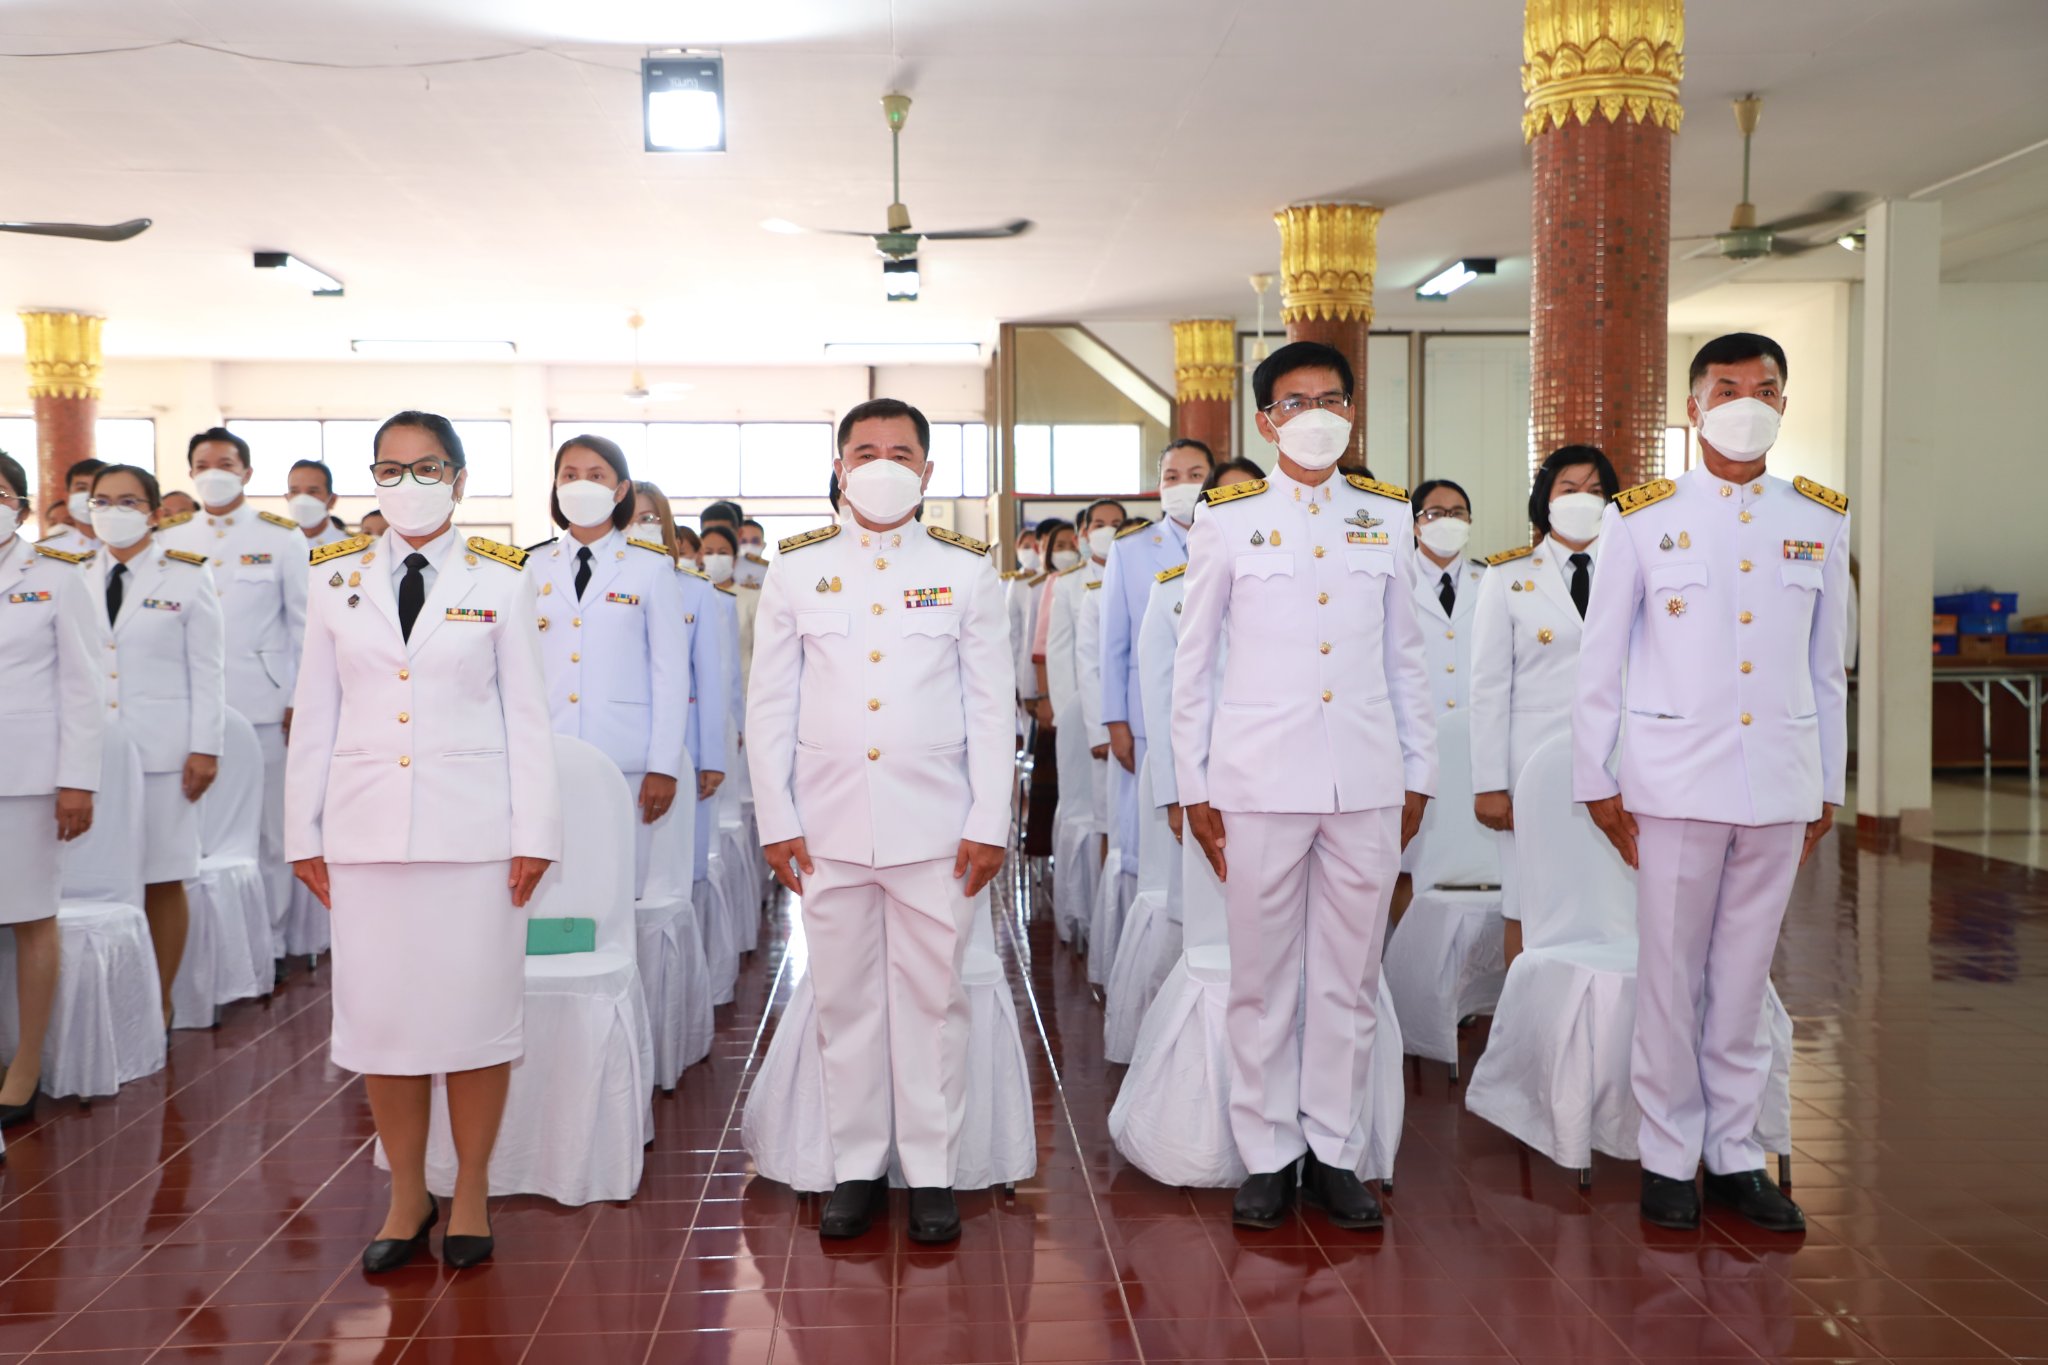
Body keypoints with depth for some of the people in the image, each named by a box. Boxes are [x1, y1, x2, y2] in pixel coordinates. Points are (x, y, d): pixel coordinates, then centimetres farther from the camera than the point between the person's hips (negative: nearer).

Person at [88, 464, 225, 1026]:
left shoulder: (187, 577, 3)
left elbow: (208, 670, 1)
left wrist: (205, 748, -6)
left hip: (162, 748, -3)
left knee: (162, 882, 0)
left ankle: (158, 1006, 10)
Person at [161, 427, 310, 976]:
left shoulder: (282, 536, 4)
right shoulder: (170, 538, 11)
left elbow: (305, 624, 3)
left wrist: (302, 700, -3)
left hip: (263, 701, -2)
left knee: (269, 828, 1)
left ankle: (270, 943, 10)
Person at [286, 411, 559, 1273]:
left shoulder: (499, 583, 4)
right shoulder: (337, 580, 10)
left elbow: (527, 716, 3)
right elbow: (315, 715, 10)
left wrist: (533, 834, -3)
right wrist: (303, 833, 6)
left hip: (473, 826, -2)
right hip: (365, 828, 2)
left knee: (475, 1009, 1)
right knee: (379, 1012, 4)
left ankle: (471, 1193, 18)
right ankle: (407, 1196, 20)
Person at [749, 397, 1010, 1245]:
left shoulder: (965, 571, 6)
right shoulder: (797, 570, 7)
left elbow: (991, 708, 4)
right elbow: (770, 705, 7)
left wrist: (989, 823, -3)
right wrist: (775, 819, 1)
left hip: (933, 822, -1)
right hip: (828, 822, 1)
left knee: (931, 995, 3)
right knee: (842, 998, 6)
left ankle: (931, 1173, 14)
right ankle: (856, 1168, 18)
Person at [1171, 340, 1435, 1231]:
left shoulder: (1387, 518, 10)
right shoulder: (1227, 520, 3)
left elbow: (1404, 657, 14)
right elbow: (1193, 661, 4)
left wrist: (1419, 773, 11)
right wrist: (1193, 786, 1)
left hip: (1367, 784, 2)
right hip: (1258, 782, -2)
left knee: (1350, 977, 7)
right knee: (1262, 977, 5)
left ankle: (1334, 1152, 19)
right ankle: (1266, 1156, 17)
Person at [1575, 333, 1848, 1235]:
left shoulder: (1822, 522, 8)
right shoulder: (1641, 519, 0)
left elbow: (1827, 669, 11)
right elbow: (1600, 661, 1)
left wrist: (1827, 786, 11)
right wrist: (1595, 780, -1)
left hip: (1780, 786, 2)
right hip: (1675, 780, -2)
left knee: (1744, 974, 10)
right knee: (1671, 973, 4)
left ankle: (1735, 1153, 22)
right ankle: (1669, 1156, 16)